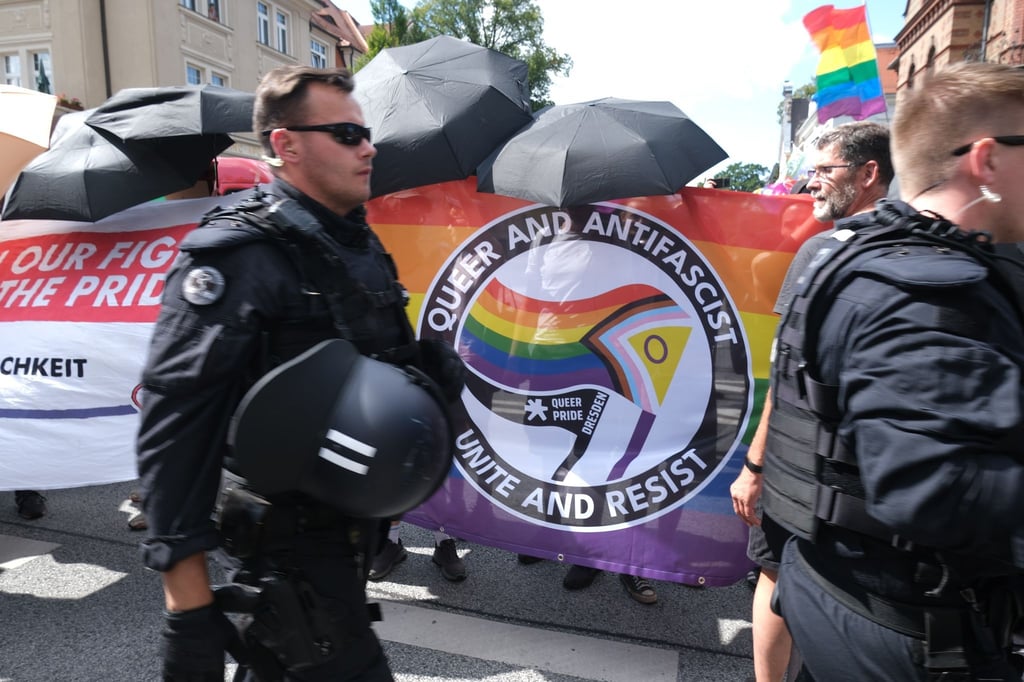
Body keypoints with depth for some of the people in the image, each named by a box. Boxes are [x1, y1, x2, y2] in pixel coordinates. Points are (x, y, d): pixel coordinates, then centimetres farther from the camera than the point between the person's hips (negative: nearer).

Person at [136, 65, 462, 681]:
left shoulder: (361, 244, 8)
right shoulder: (238, 257, -18)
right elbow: (174, 429, -23)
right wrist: (189, 604, -23)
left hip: (356, 525, 8)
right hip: (293, 542, -7)